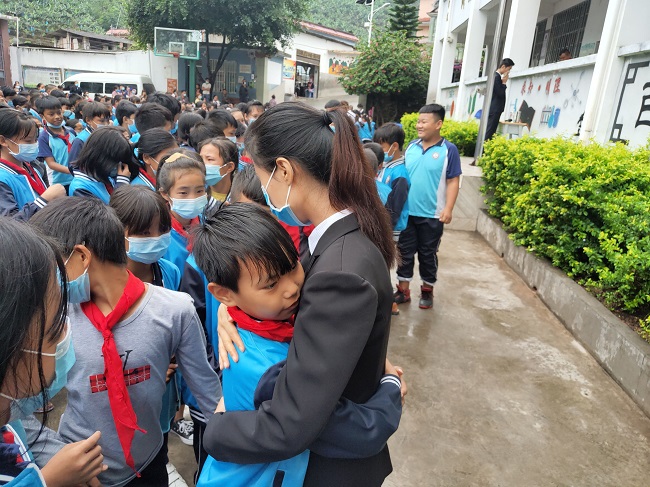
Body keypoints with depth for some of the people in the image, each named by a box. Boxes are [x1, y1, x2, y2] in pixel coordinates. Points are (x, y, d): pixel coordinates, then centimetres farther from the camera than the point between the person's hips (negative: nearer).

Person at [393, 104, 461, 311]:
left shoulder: (449, 150, -7)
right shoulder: (411, 148, 5)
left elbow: (453, 181, -8)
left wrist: (448, 209, -15)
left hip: (432, 215, -4)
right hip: (407, 211, 4)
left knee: (428, 255, 10)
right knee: (405, 252, 10)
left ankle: (427, 291, 26)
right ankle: (403, 290, 23)